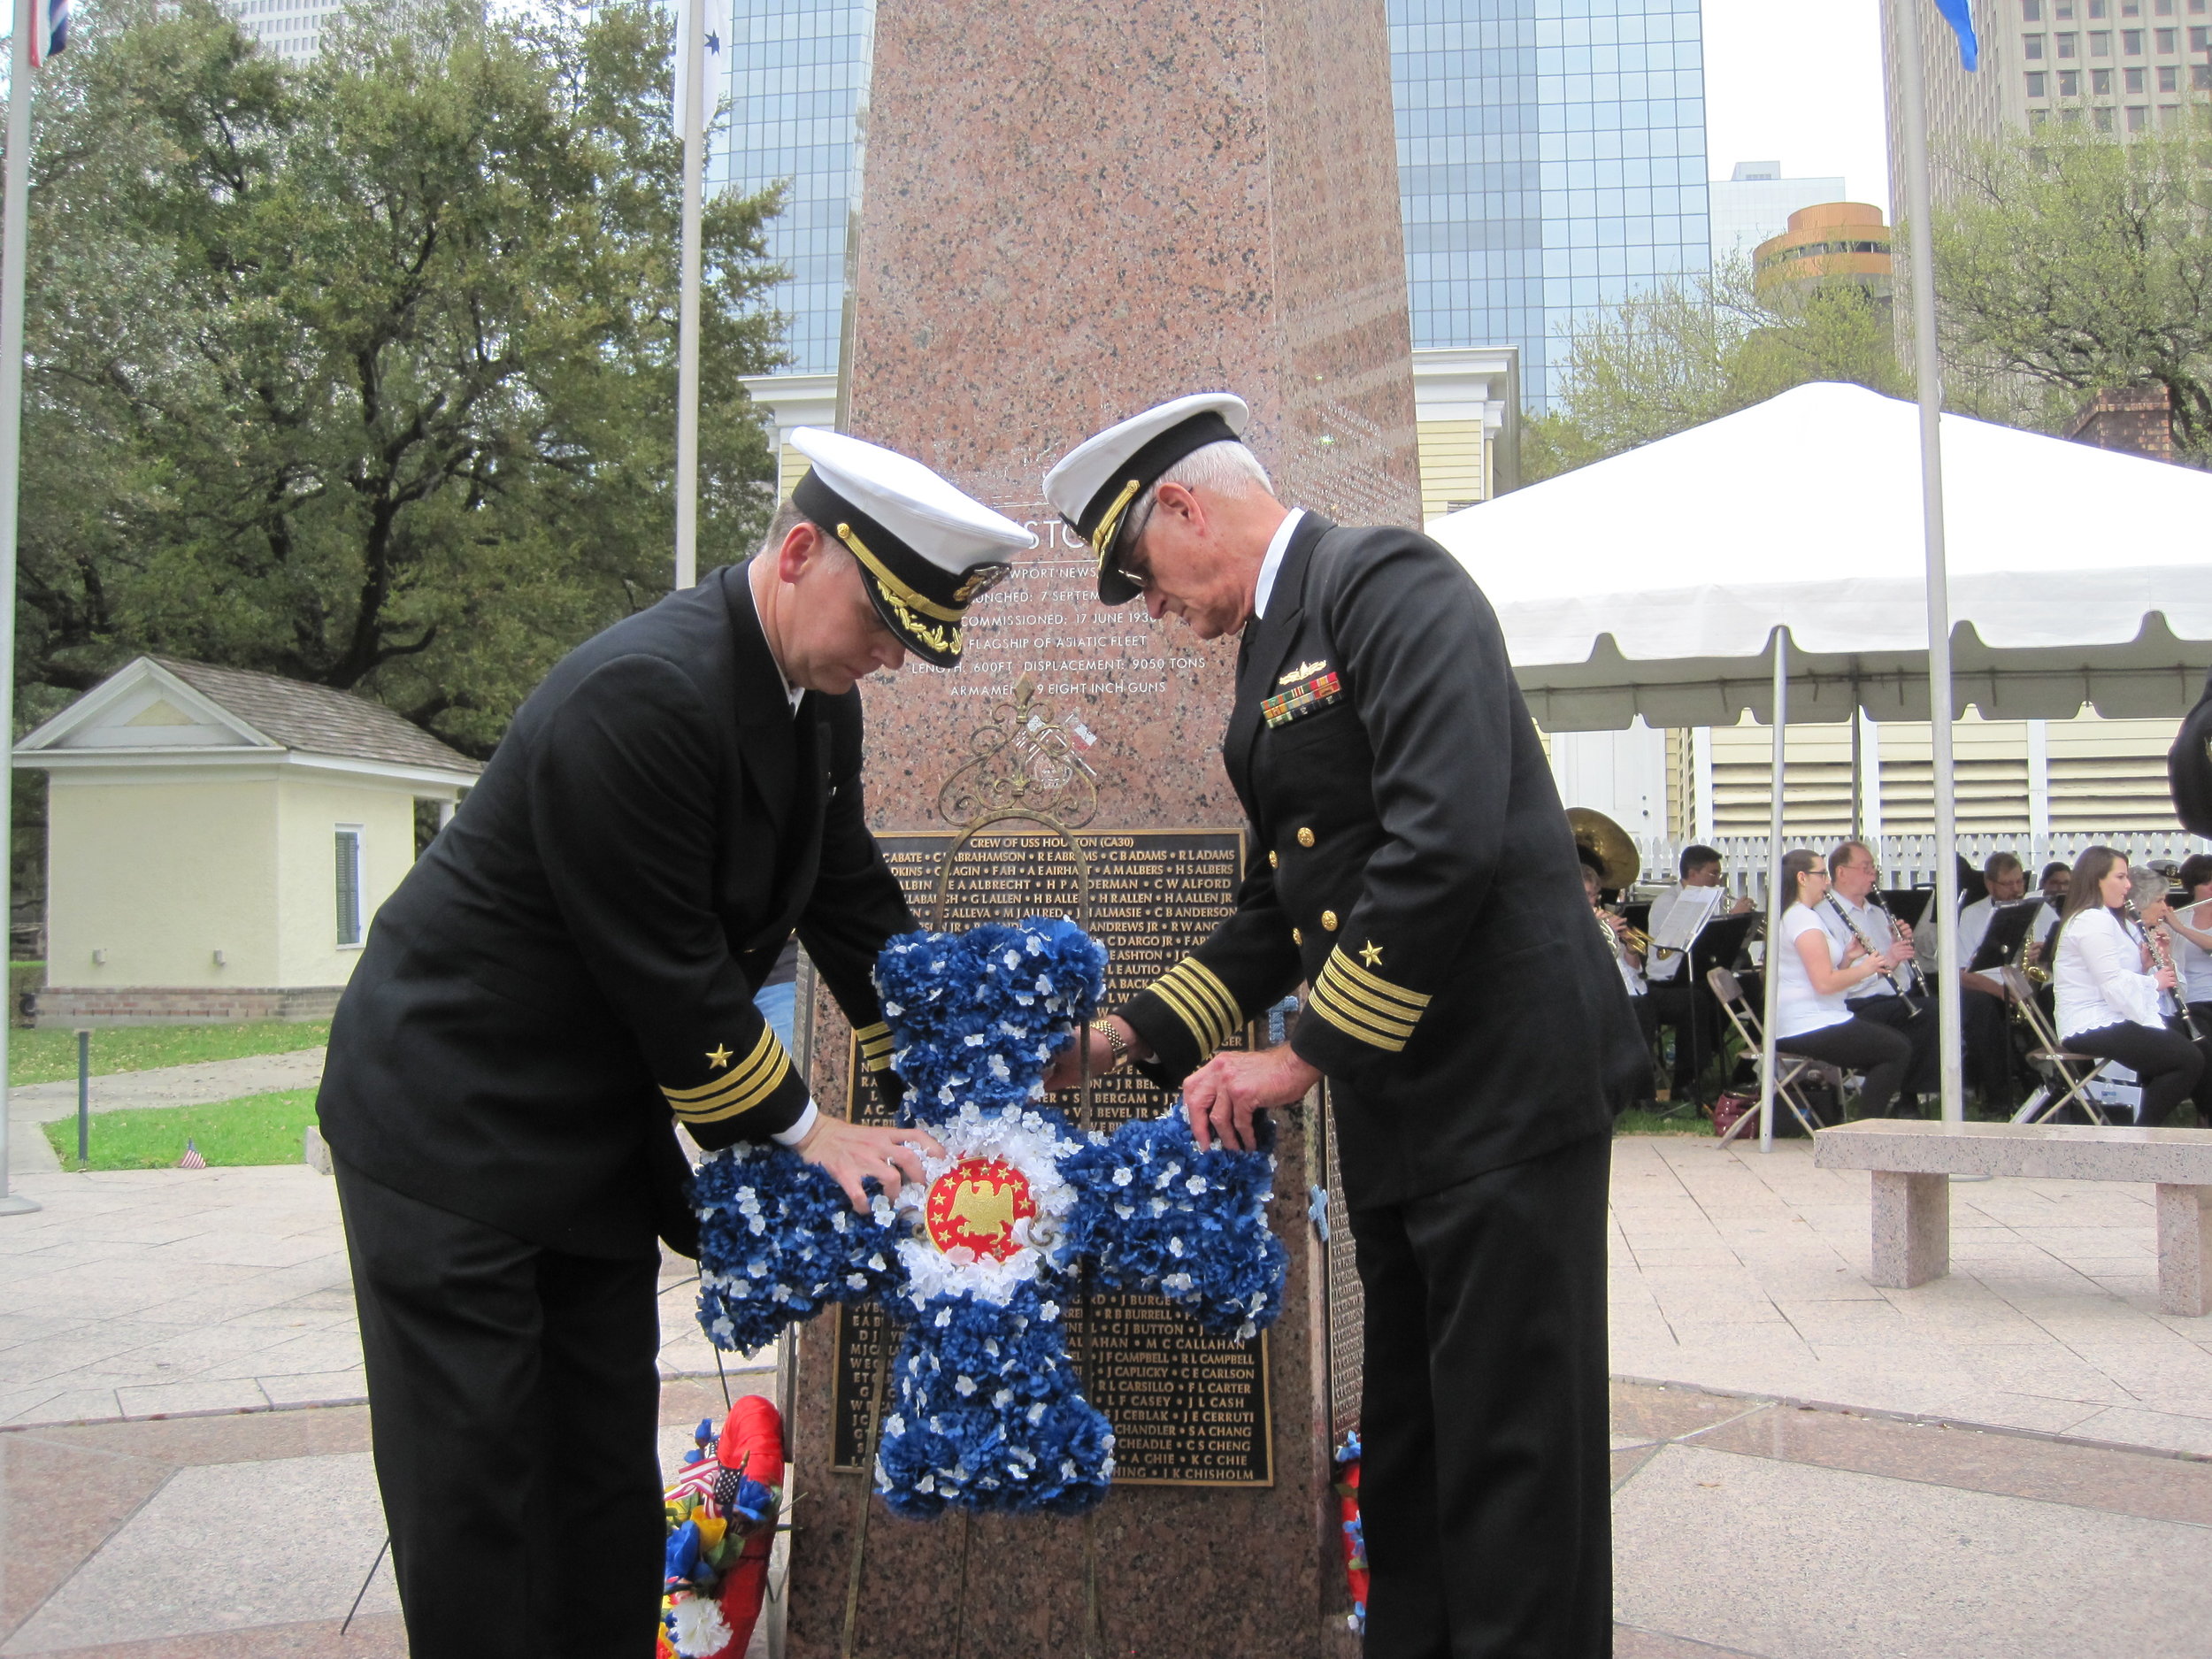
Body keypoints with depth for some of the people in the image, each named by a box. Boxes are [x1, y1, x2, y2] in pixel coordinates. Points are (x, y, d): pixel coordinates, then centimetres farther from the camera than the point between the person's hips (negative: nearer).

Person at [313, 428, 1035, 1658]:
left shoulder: (819, 700, 0)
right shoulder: (640, 695, -28)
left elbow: (859, 909, 8)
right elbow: (665, 972, -25)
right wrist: (802, 1129, -14)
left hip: (596, 1128, 8)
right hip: (451, 1122, -8)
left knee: (607, 1470, 14)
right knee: (474, 1483, 1)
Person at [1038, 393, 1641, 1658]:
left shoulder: (1388, 581, -10)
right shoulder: (1274, 651, 18)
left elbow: (1447, 843, -23)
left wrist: (1304, 1058, -18)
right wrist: (1127, 1037, 14)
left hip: (1505, 1080, -9)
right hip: (1396, 1108, 9)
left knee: (1511, 1458, 0)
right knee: (1407, 1448, 18)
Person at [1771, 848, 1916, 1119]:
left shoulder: (1793, 916, 17)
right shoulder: (1804, 919, -16)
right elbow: (1824, 983, -24)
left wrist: (1847, 957, 3)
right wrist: (1865, 968, -10)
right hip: (1809, 1027, -11)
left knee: (1900, 1041, 16)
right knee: (1898, 1050, -8)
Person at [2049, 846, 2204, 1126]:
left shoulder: (2106, 919, 19)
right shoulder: (2092, 921, -15)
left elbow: (2120, 977, 15)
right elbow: (2113, 985, -22)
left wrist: (2145, 964, -1)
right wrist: (2154, 982, -8)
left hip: (2108, 1018, 11)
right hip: (2092, 1027, -11)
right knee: (2189, 1060, -16)